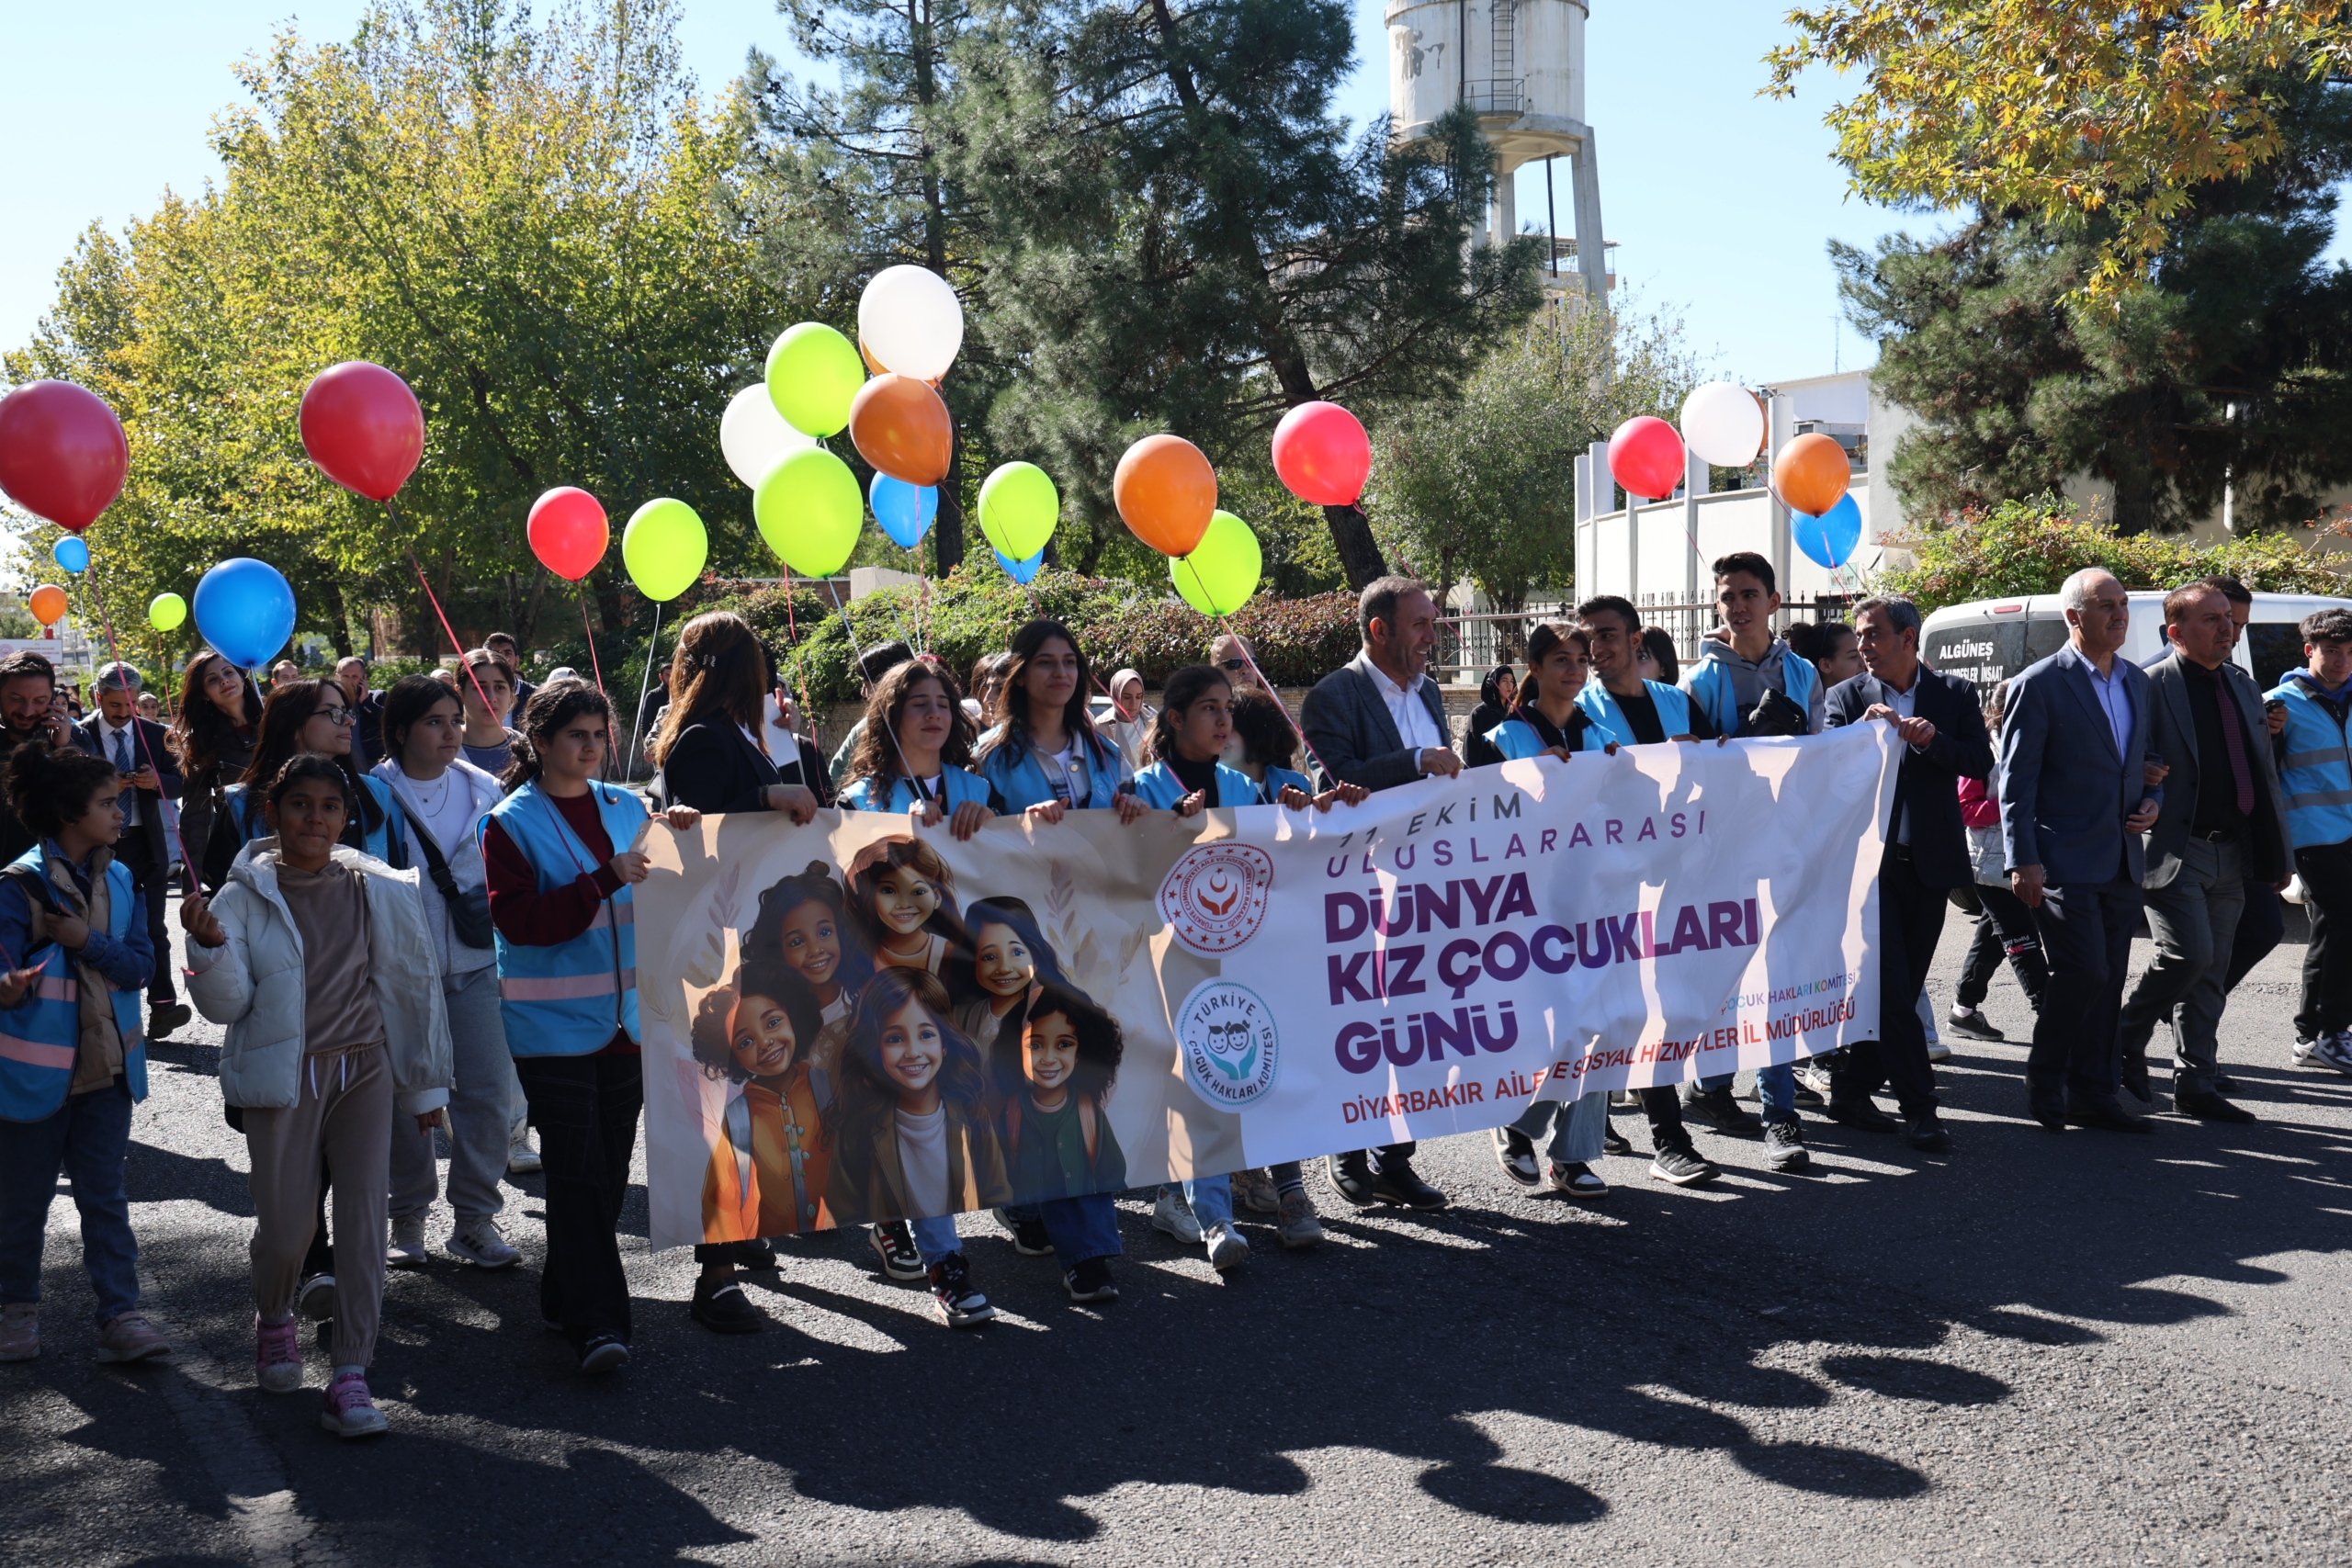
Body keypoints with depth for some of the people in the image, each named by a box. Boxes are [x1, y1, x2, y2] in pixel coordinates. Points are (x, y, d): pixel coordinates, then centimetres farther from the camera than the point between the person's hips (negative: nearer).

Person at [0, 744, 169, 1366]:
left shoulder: (119, 880, 5)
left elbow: (139, 964, 0)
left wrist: (87, 942, -16)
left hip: (106, 1061, 4)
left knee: (104, 1195, 5)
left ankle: (120, 1316, 7)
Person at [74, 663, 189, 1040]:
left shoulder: (154, 735, 7)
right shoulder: (80, 735, 1)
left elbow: (177, 785, 7)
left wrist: (157, 780, -15)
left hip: (145, 842, 1)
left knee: (152, 928, -6)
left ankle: (163, 1006, -12)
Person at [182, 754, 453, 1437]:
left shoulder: (378, 891, 1)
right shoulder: (244, 896, -3)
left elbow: (412, 985, 8)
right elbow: (227, 1004, -4)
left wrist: (428, 1084, 11)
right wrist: (208, 945, -24)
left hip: (364, 1072, 1)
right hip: (283, 1080, -1)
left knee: (363, 1220, -5)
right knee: (285, 1226, 2)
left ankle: (351, 1374, 0)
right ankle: (274, 1317, 37)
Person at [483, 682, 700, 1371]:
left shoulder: (626, 807, 11)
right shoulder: (512, 822, -3)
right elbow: (517, 918, -15)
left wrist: (674, 842, 0)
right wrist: (604, 880, -21)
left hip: (623, 1016, 5)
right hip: (553, 1024, -5)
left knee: (611, 1167, 10)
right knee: (577, 1173, -7)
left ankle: (567, 1292, 27)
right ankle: (595, 1322, -4)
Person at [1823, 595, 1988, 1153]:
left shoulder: (1955, 693, 7)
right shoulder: (1847, 697, 4)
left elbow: (1980, 760, -3)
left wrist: (1931, 740, -19)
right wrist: (1868, 727, -24)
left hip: (1930, 862, 3)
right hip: (1872, 860, -2)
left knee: (1901, 987, 8)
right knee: (1890, 988, -7)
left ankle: (1852, 1092, 19)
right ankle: (1919, 1107, -2)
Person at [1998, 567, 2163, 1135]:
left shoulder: (2135, 681, 14)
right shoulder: (2039, 684, -7)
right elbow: (2015, 782, -10)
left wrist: (2151, 801, 4)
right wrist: (2022, 862, -16)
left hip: (2122, 864, 7)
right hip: (2065, 863, -7)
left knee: (2108, 981, 9)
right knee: (2084, 972, -12)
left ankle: (2093, 1094, 17)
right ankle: (2045, 1084, 6)